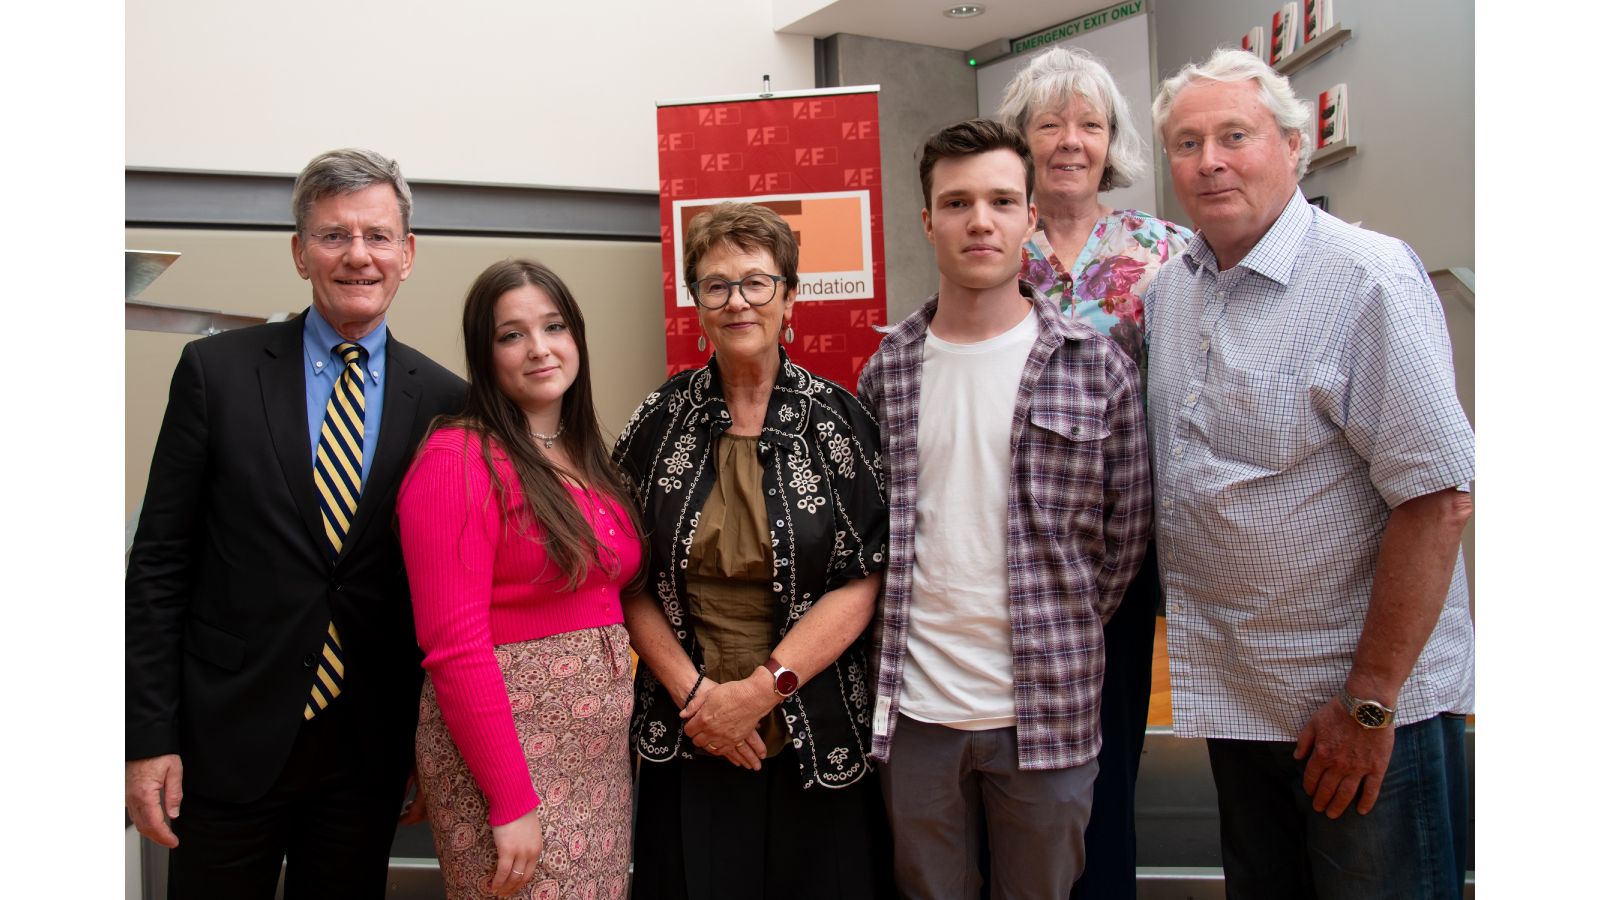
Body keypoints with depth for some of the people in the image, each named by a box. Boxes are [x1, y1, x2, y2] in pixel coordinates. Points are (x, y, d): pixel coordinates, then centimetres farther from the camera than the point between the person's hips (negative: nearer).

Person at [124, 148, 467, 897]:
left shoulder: (444, 401, -1)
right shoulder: (216, 371, -3)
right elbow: (159, 563, -3)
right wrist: (147, 737, -6)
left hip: (370, 751, 1)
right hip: (228, 742, -1)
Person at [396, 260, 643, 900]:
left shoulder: (586, 458, 10)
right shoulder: (458, 460, -12)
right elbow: (454, 648, -17)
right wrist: (513, 801, -17)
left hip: (601, 746, 7)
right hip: (506, 750, -7)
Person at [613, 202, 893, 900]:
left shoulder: (837, 421, -5)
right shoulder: (661, 420, 0)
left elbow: (860, 582, -8)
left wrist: (759, 690, -14)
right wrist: (692, 692, -9)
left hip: (815, 740, -1)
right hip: (688, 742, 1)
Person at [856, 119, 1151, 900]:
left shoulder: (1096, 365, -3)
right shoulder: (886, 369, 2)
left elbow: (1126, 529, 2)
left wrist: (1066, 638, 2)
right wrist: (891, 641, 2)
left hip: (1048, 711, -1)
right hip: (911, 710, 1)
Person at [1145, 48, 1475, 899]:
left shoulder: (1368, 278, -16)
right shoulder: (1166, 292, 5)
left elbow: (1439, 498, -20)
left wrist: (1370, 701, -18)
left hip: (1369, 701, -6)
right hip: (1234, 696, 6)